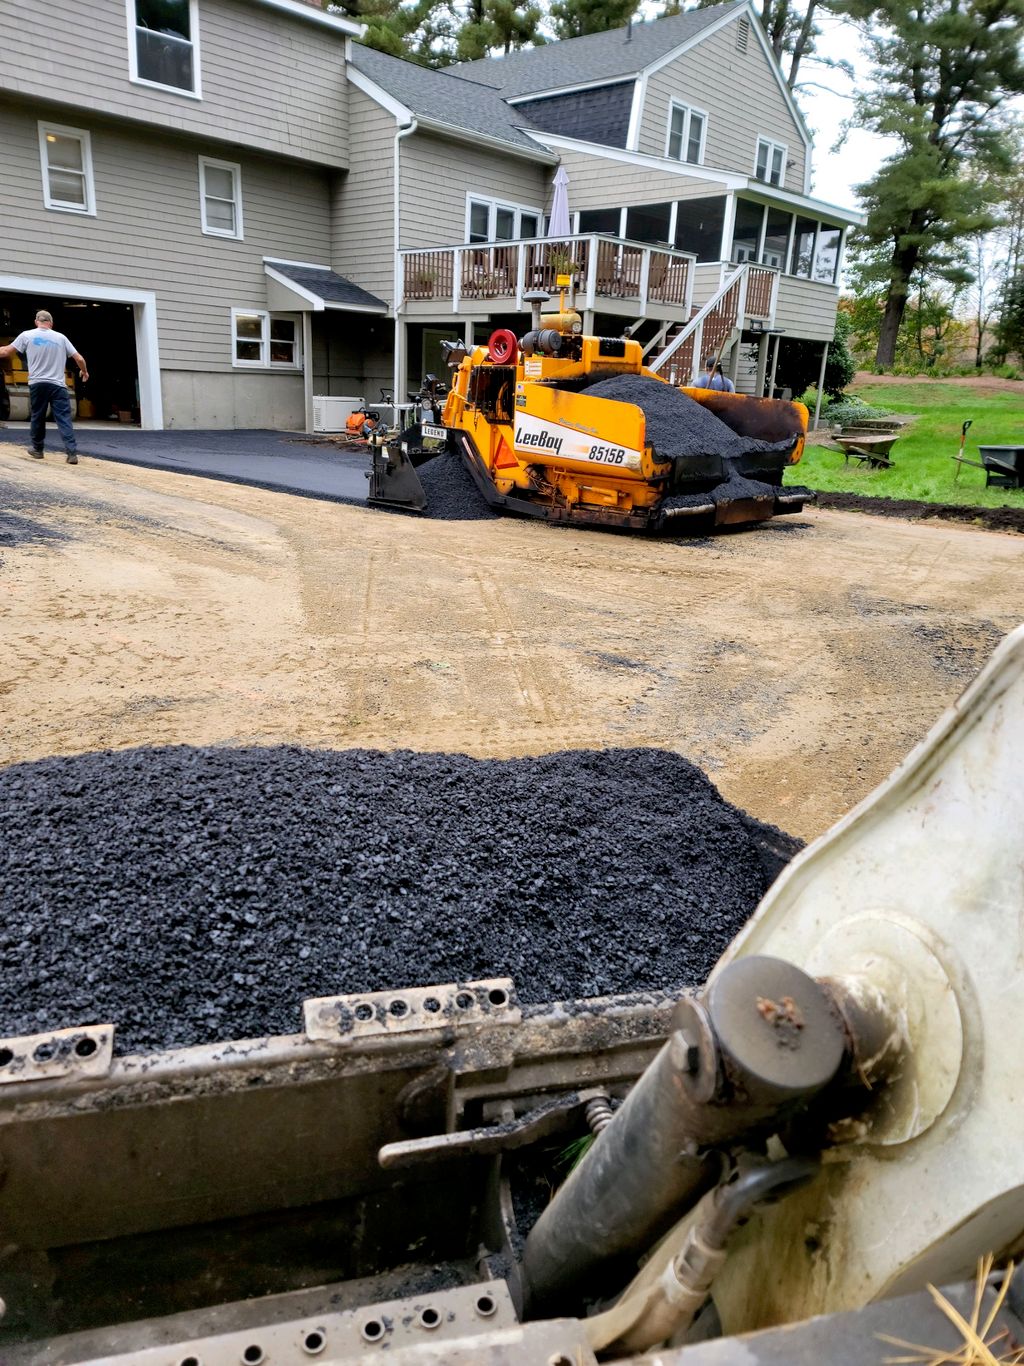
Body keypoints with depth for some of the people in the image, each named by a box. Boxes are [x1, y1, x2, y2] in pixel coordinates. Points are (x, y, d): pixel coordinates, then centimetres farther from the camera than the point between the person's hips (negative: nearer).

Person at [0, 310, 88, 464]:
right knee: (64, 419, -3)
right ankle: (72, 453, -13)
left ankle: (37, 449, 25)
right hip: (57, 385, 0)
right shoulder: (61, 337, 6)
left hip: (37, 384, 0)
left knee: (37, 418, 15)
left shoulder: (27, 335, 4)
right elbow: (79, 359, 9)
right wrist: (84, 371, 28)